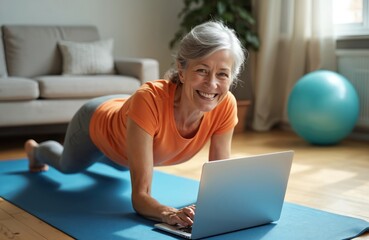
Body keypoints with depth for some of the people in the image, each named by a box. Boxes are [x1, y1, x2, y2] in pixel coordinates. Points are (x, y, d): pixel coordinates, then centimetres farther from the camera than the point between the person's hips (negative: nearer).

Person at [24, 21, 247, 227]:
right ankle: (35, 150, 67)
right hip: (96, 123, -3)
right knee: (69, 166, 33)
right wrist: (169, 213, -68)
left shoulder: (226, 106, -36)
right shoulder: (149, 100, -49)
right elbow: (140, 196, -48)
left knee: (122, 164, 40)